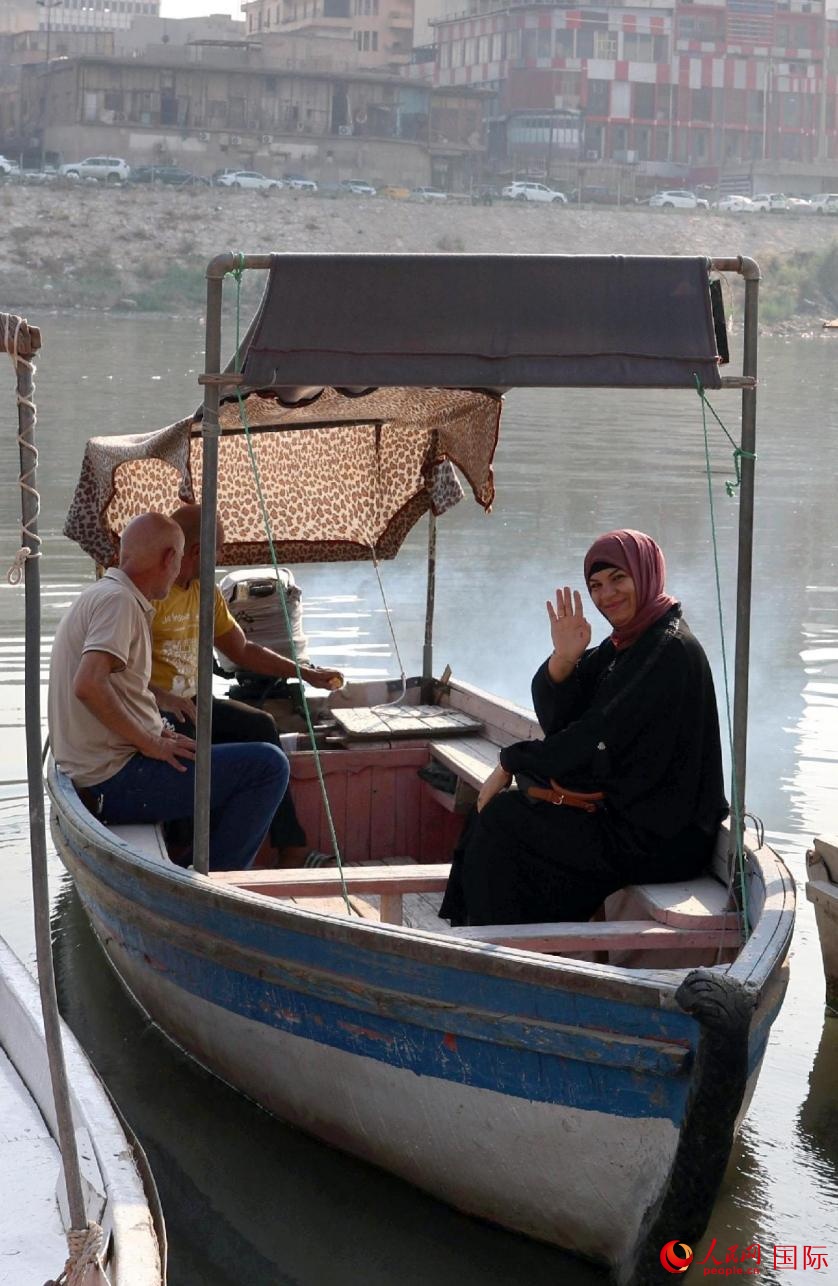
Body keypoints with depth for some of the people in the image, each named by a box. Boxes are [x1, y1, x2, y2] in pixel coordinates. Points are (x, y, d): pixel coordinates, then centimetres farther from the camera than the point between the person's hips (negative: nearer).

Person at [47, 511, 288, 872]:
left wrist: (158, 732, 11)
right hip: (117, 782, -11)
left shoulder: (99, 595, 16)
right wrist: (151, 743, -19)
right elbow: (88, 685, -29)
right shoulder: (118, 600, -15)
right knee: (268, 765, -13)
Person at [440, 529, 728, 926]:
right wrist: (563, 659, -16)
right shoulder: (623, 645, 11)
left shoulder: (672, 650, -18)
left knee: (502, 820, -9)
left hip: (658, 839, -9)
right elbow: (554, 718, 4)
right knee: (501, 807, 6)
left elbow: (600, 737, -20)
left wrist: (512, 763, -10)